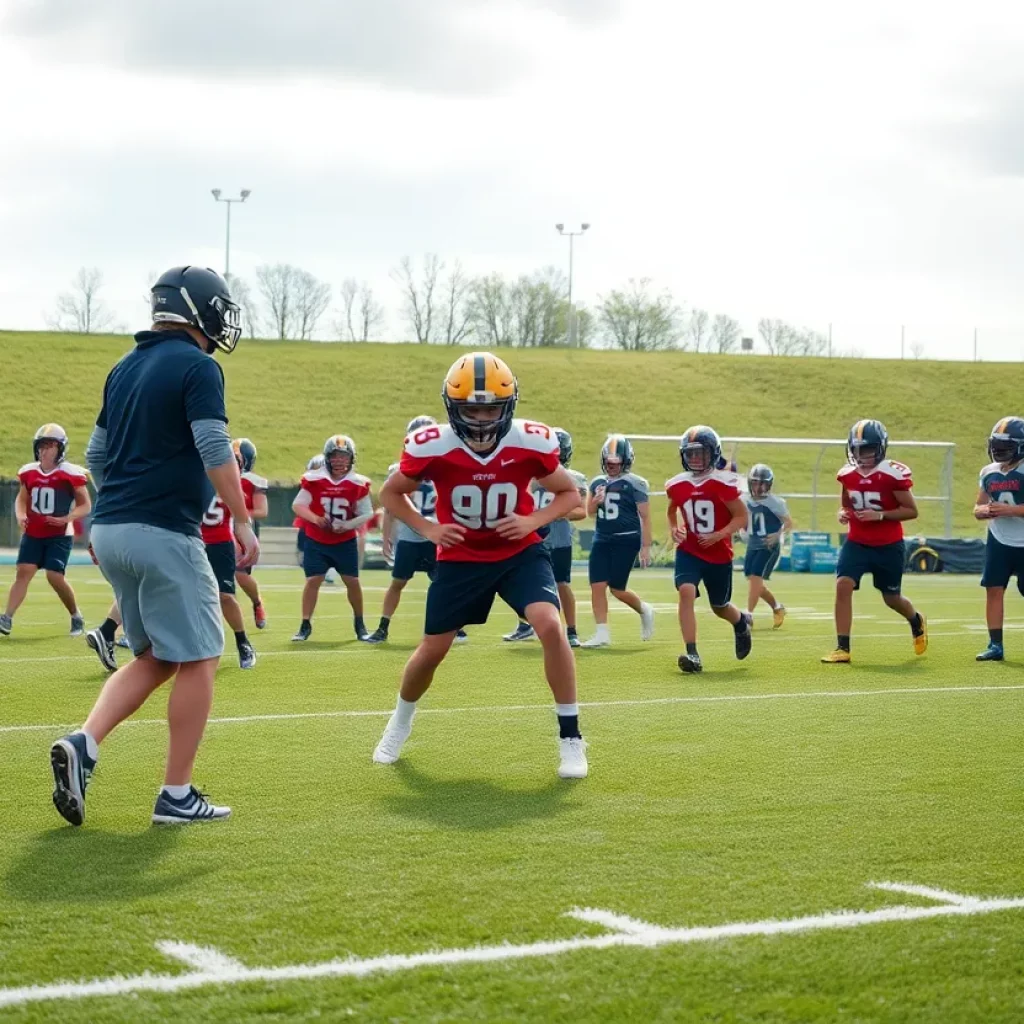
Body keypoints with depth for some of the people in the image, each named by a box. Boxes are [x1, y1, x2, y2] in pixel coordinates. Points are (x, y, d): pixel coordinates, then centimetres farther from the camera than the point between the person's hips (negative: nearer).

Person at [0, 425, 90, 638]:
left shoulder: (70, 473, -10)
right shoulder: (29, 472, 5)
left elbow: (86, 506, -5)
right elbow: (21, 499, 20)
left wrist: (66, 519, -21)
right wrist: (21, 516, -2)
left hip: (60, 535, -5)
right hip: (33, 534, 5)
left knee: (55, 576, -13)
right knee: (23, 572, -8)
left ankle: (76, 617, 8)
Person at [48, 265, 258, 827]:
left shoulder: (124, 368, 15)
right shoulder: (197, 367, -9)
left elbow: (96, 455, 19)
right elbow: (215, 453, -16)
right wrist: (243, 522, -10)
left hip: (109, 530, 8)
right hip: (163, 534, -8)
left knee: (154, 658, 18)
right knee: (197, 660, 2)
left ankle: (83, 744, -2)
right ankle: (177, 795, 4)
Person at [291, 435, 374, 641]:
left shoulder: (358, 484, -8)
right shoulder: (314, 479, -10)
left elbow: (367, 514, -2)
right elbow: (297, 505, -6)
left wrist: (347, 525, -19)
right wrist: (315, 518, -23)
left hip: (345, 542, 1)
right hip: (316, 542, -1)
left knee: (352, 581, 3)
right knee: (313, 580, -6)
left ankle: (359, 624, 21)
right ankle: (305, 625, 2)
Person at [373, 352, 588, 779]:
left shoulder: (532, 442, -22)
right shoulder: (431, 447, -22)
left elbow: (570, 493, -4)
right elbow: (391, 493, -2)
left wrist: (533, 521, -22)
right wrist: (428, 529, -17)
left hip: (519, 553, 0)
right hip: (461, 558, 1)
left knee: (550, 626, -24)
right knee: (431, 651, 7)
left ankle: (571, 737, -11)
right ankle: (400, 723, 39)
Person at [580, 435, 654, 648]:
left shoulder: (635, 484, -7)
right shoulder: (598, 483, 10)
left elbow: (645, 517, -7)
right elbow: (589, 511, 19)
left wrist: (645, 546, -11)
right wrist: (596, 500, -4)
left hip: (626, 541, -6)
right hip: (601, 540, 6)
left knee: (617, 589, -4)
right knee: (597, 586, -3)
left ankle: (644, 610, 25)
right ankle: (602, 633, 4)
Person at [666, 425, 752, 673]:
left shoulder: (723, 483, -15)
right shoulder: (677, 485, -3)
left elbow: (741, 517, -9)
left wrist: (719, 535, -23)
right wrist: (674, 529, -1)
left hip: (719, 554, -2)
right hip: (689, 551, 2)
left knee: (719, 607, 14)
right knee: (686, 592, -24)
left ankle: (742, 622, 52)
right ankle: (692, 654, -23)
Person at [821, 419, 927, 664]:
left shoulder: (893, 474, -17)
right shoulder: (847, 473, 0)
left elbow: (912, 511, -12)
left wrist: (880, 515, -24)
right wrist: (843, 513, -7)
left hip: (888, 546, -3)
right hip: (857, 543, 4)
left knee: (892, 598, 11)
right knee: (843, 586, -18)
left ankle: (917, 621, 47)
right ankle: (842, 648, -13)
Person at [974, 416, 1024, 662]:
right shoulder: (989, 473, 7)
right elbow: (979, 507, 13)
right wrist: (982, 511, -9)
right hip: (998, 541, 5)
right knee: (994, 589, -1)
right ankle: (995, 645, 3)